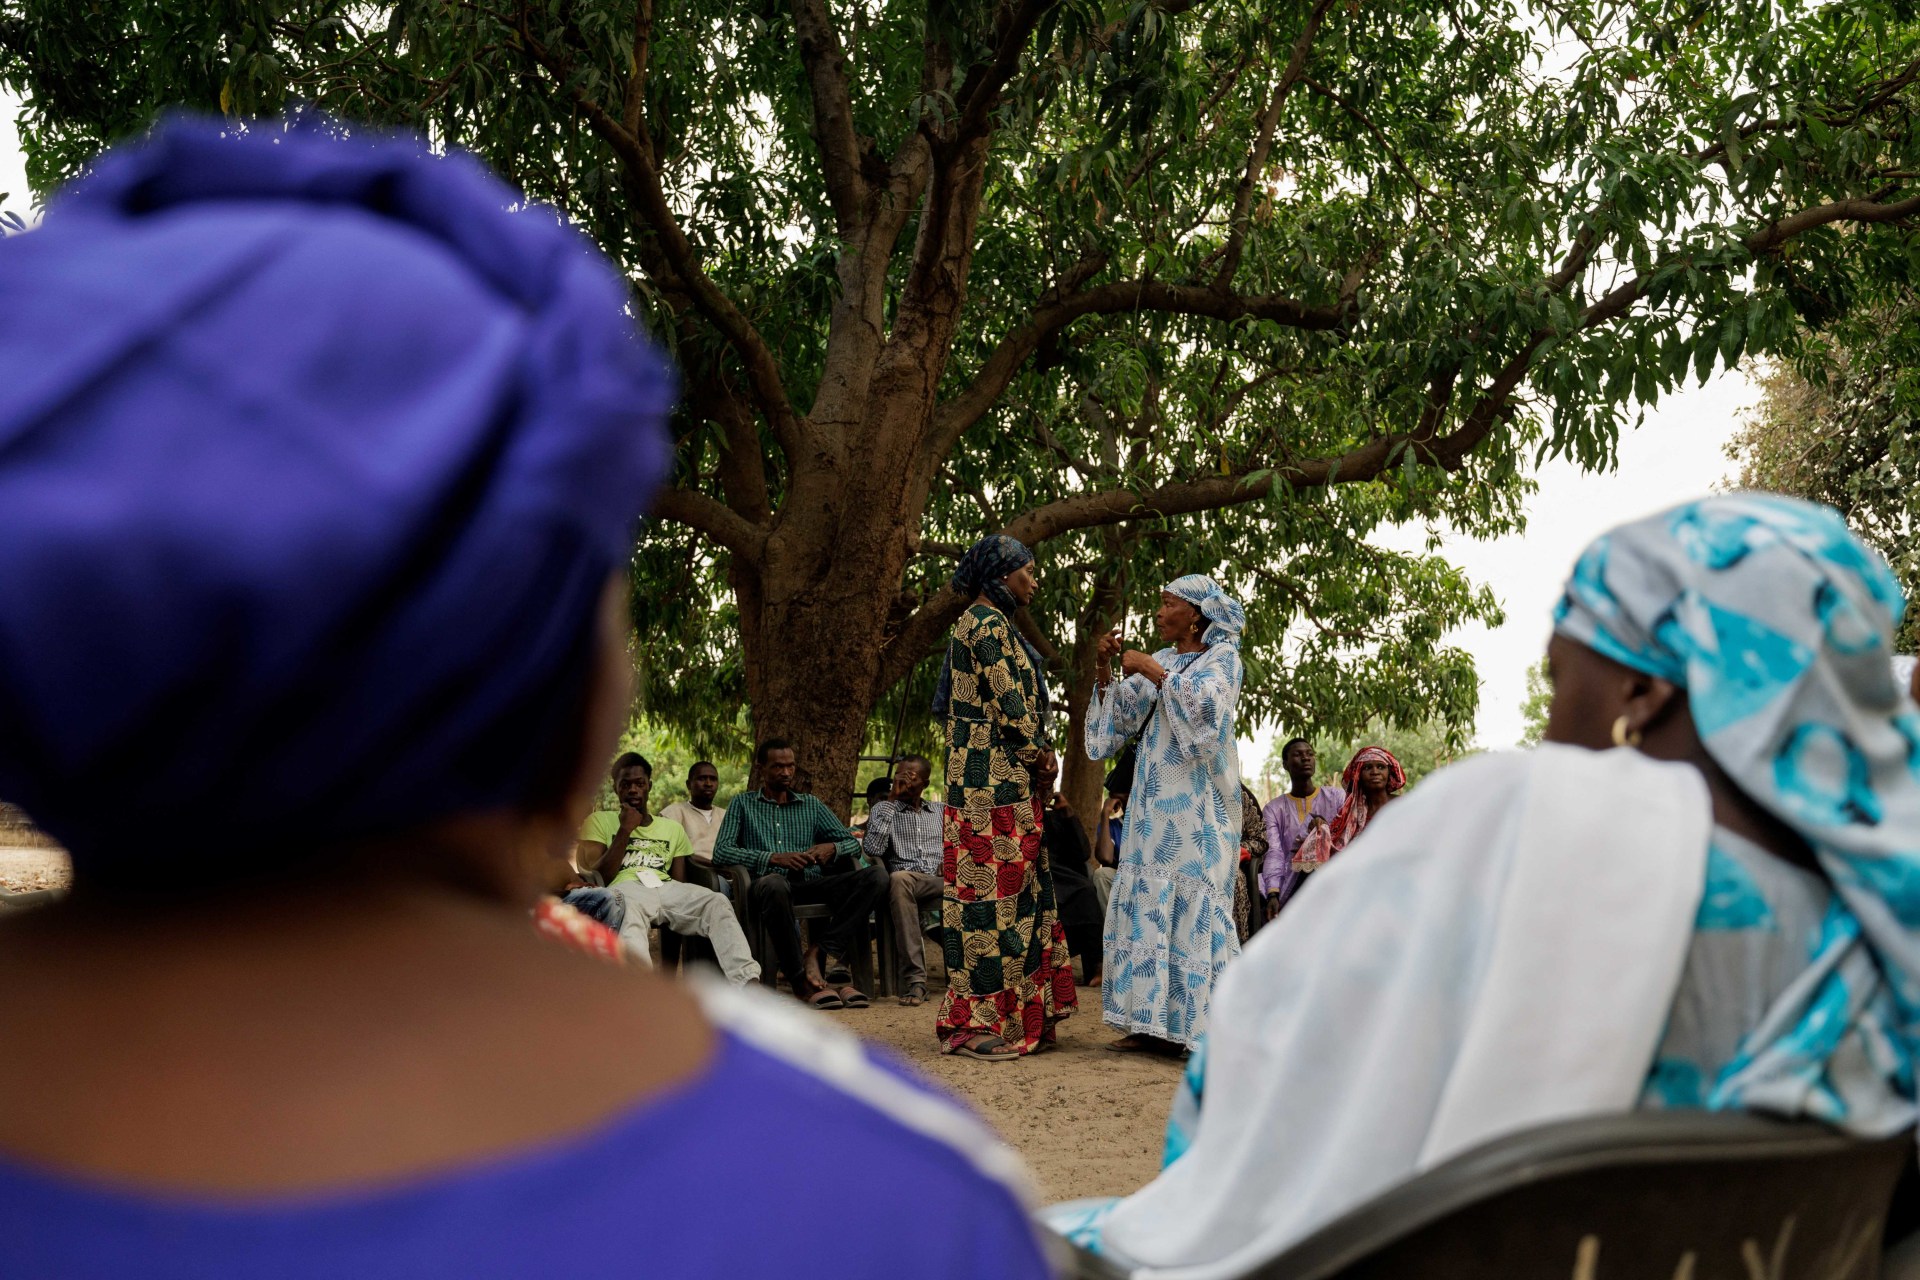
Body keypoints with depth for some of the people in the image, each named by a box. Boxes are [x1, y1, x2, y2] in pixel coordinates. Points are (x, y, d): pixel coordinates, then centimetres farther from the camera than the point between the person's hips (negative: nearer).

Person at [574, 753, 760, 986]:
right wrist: (625, 830, 2)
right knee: (630, 908, -44)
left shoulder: (672, 828, 28)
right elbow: (598, 879, 5)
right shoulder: (599, 821, 18)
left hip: (666, 888, 4)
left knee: (717, 903, -30)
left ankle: (748, 982, -46)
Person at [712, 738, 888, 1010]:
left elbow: (852, 842, 22)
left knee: (875, 876, -23)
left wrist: (832, 849, -3)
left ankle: (819, 954, -32)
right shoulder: (743, 805, 17)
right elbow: (721, 852, 1)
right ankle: (801, 979, -35)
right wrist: (773, 858, -11)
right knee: (774, 884, -43)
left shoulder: (811, 804, 27)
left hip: (811, 884, 4)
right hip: (769, 883, -4)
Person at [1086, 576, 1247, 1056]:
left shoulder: (1221, 657, 1)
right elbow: (1118, 714, 14)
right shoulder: (1162, 661, 18)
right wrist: (1106, 669, 1)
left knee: (1193, 905, -9)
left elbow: (1206, 705, -18)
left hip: (1196, 809, -6)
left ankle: (1198, 1026, -7)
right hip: (1154, 808, 6)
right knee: (1146, 905, 2)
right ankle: (1154, 1022, 4)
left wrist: (1155, 673, -16)